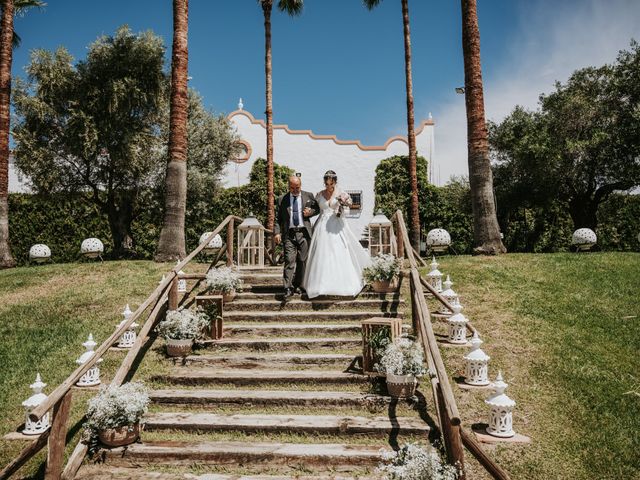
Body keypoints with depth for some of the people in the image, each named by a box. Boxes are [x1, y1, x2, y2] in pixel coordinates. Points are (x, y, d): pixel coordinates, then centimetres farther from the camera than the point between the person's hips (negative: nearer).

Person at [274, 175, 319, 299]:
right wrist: (277, 232, -6)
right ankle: (288, 289, -9)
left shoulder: (308, 196, 9)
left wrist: (311, 212, -4)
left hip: (304, 233, 1)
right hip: (289, 234, -1)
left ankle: (297, 285, 21)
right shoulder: (282, 199, 8)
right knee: (289, 261, -10)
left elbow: (318, 208, 18)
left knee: (302, 261, 6)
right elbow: (278, 218, 7)